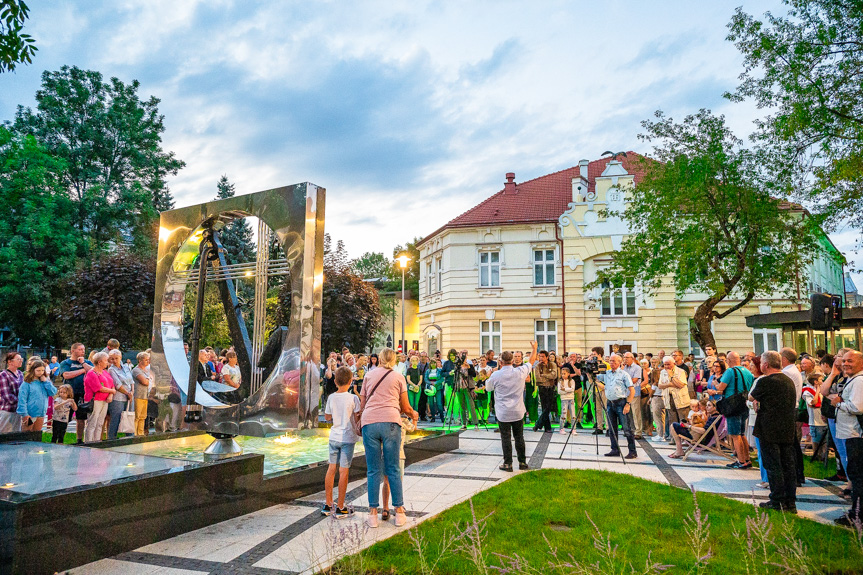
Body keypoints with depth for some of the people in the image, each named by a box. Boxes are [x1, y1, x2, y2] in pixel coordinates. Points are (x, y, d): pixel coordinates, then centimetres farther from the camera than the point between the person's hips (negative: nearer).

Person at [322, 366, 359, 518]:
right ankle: (340, 508, 6)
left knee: (331, 468, 12)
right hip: (347, 438, -4)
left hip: (334, 437, 4)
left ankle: (328, 505, 20)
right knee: (344, 471, 0)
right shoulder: (353, 398, -12)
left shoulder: (331, 397, 0)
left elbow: (327, 417, 10)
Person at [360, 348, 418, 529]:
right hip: (390, 422, -1)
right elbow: (405, 407, 14)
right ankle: (399, 512, 12)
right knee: (393, 470, 6)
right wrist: (414, 415, 35)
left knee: (373, 471, 7)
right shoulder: (398, 377, 13)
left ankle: (373, 514, 9)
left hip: (369, 422, 2)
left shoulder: (369, 377, 19)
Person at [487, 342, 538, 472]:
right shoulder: (520, 372, -7)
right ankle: (522, 462, 21)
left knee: (506, 438, 4)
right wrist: (534, 348, 27)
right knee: (519, 437, 12)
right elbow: (531, 361, 11)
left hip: (503, 413, -2)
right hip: (518, 412, 2)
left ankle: (508, 464, 7)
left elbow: (488, 387, 8)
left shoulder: (496, 375, -12)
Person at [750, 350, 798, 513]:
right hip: (788, 431, 7)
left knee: (773, 466, 1)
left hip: (770, 431, -7)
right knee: (788, 466, 11)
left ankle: (777, 502, 6)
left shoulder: (765, 381, -16)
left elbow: (751, 397, -1)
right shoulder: (789, 381, 8)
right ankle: (790, 502, 18)